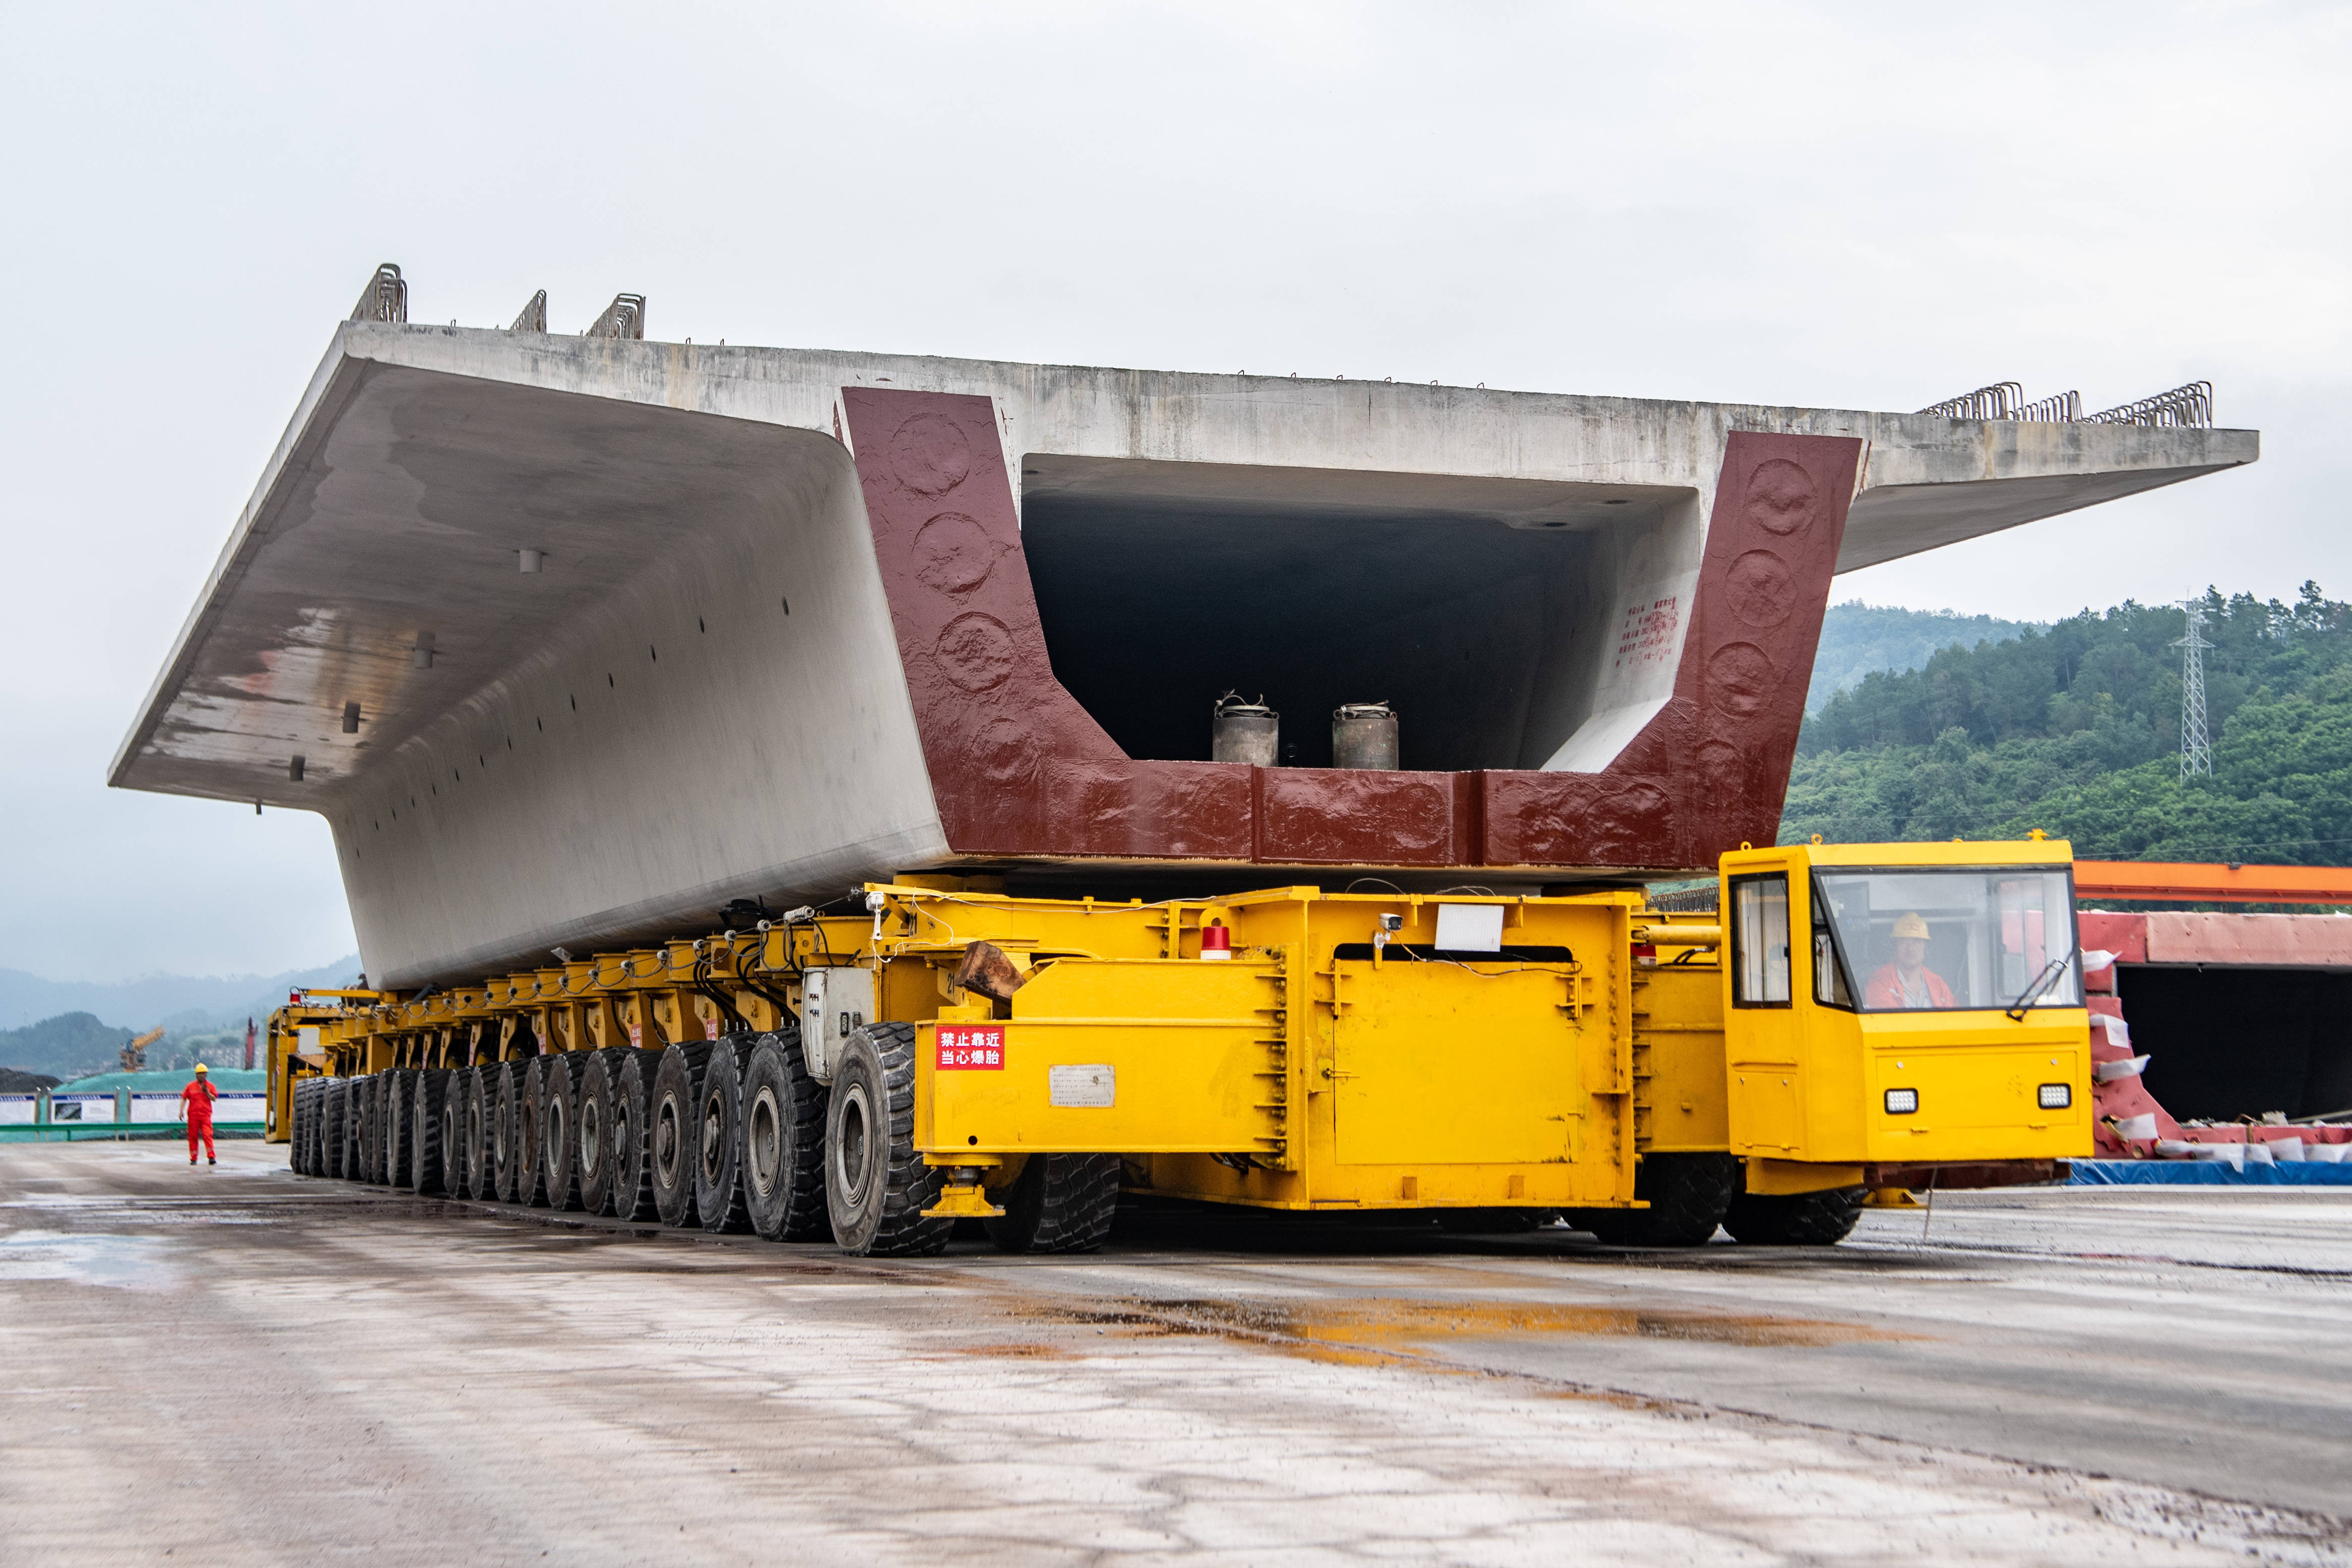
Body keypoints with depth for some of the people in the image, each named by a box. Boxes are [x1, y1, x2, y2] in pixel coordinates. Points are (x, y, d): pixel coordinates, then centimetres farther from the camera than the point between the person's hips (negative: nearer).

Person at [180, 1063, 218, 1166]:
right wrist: (181, 1111, 0)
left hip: (206, 1115, -1)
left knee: (208, 1135, -12)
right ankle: (193, 1158, 11)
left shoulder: (210, 1086, 7)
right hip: (193, 1115, 1)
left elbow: (214, 1099, 0)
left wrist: (207, 1092, -16)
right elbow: (184, 1098, 9)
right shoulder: (190, 1086, 8)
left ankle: (211, 1157, -16)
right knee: (193, 1136, 3)